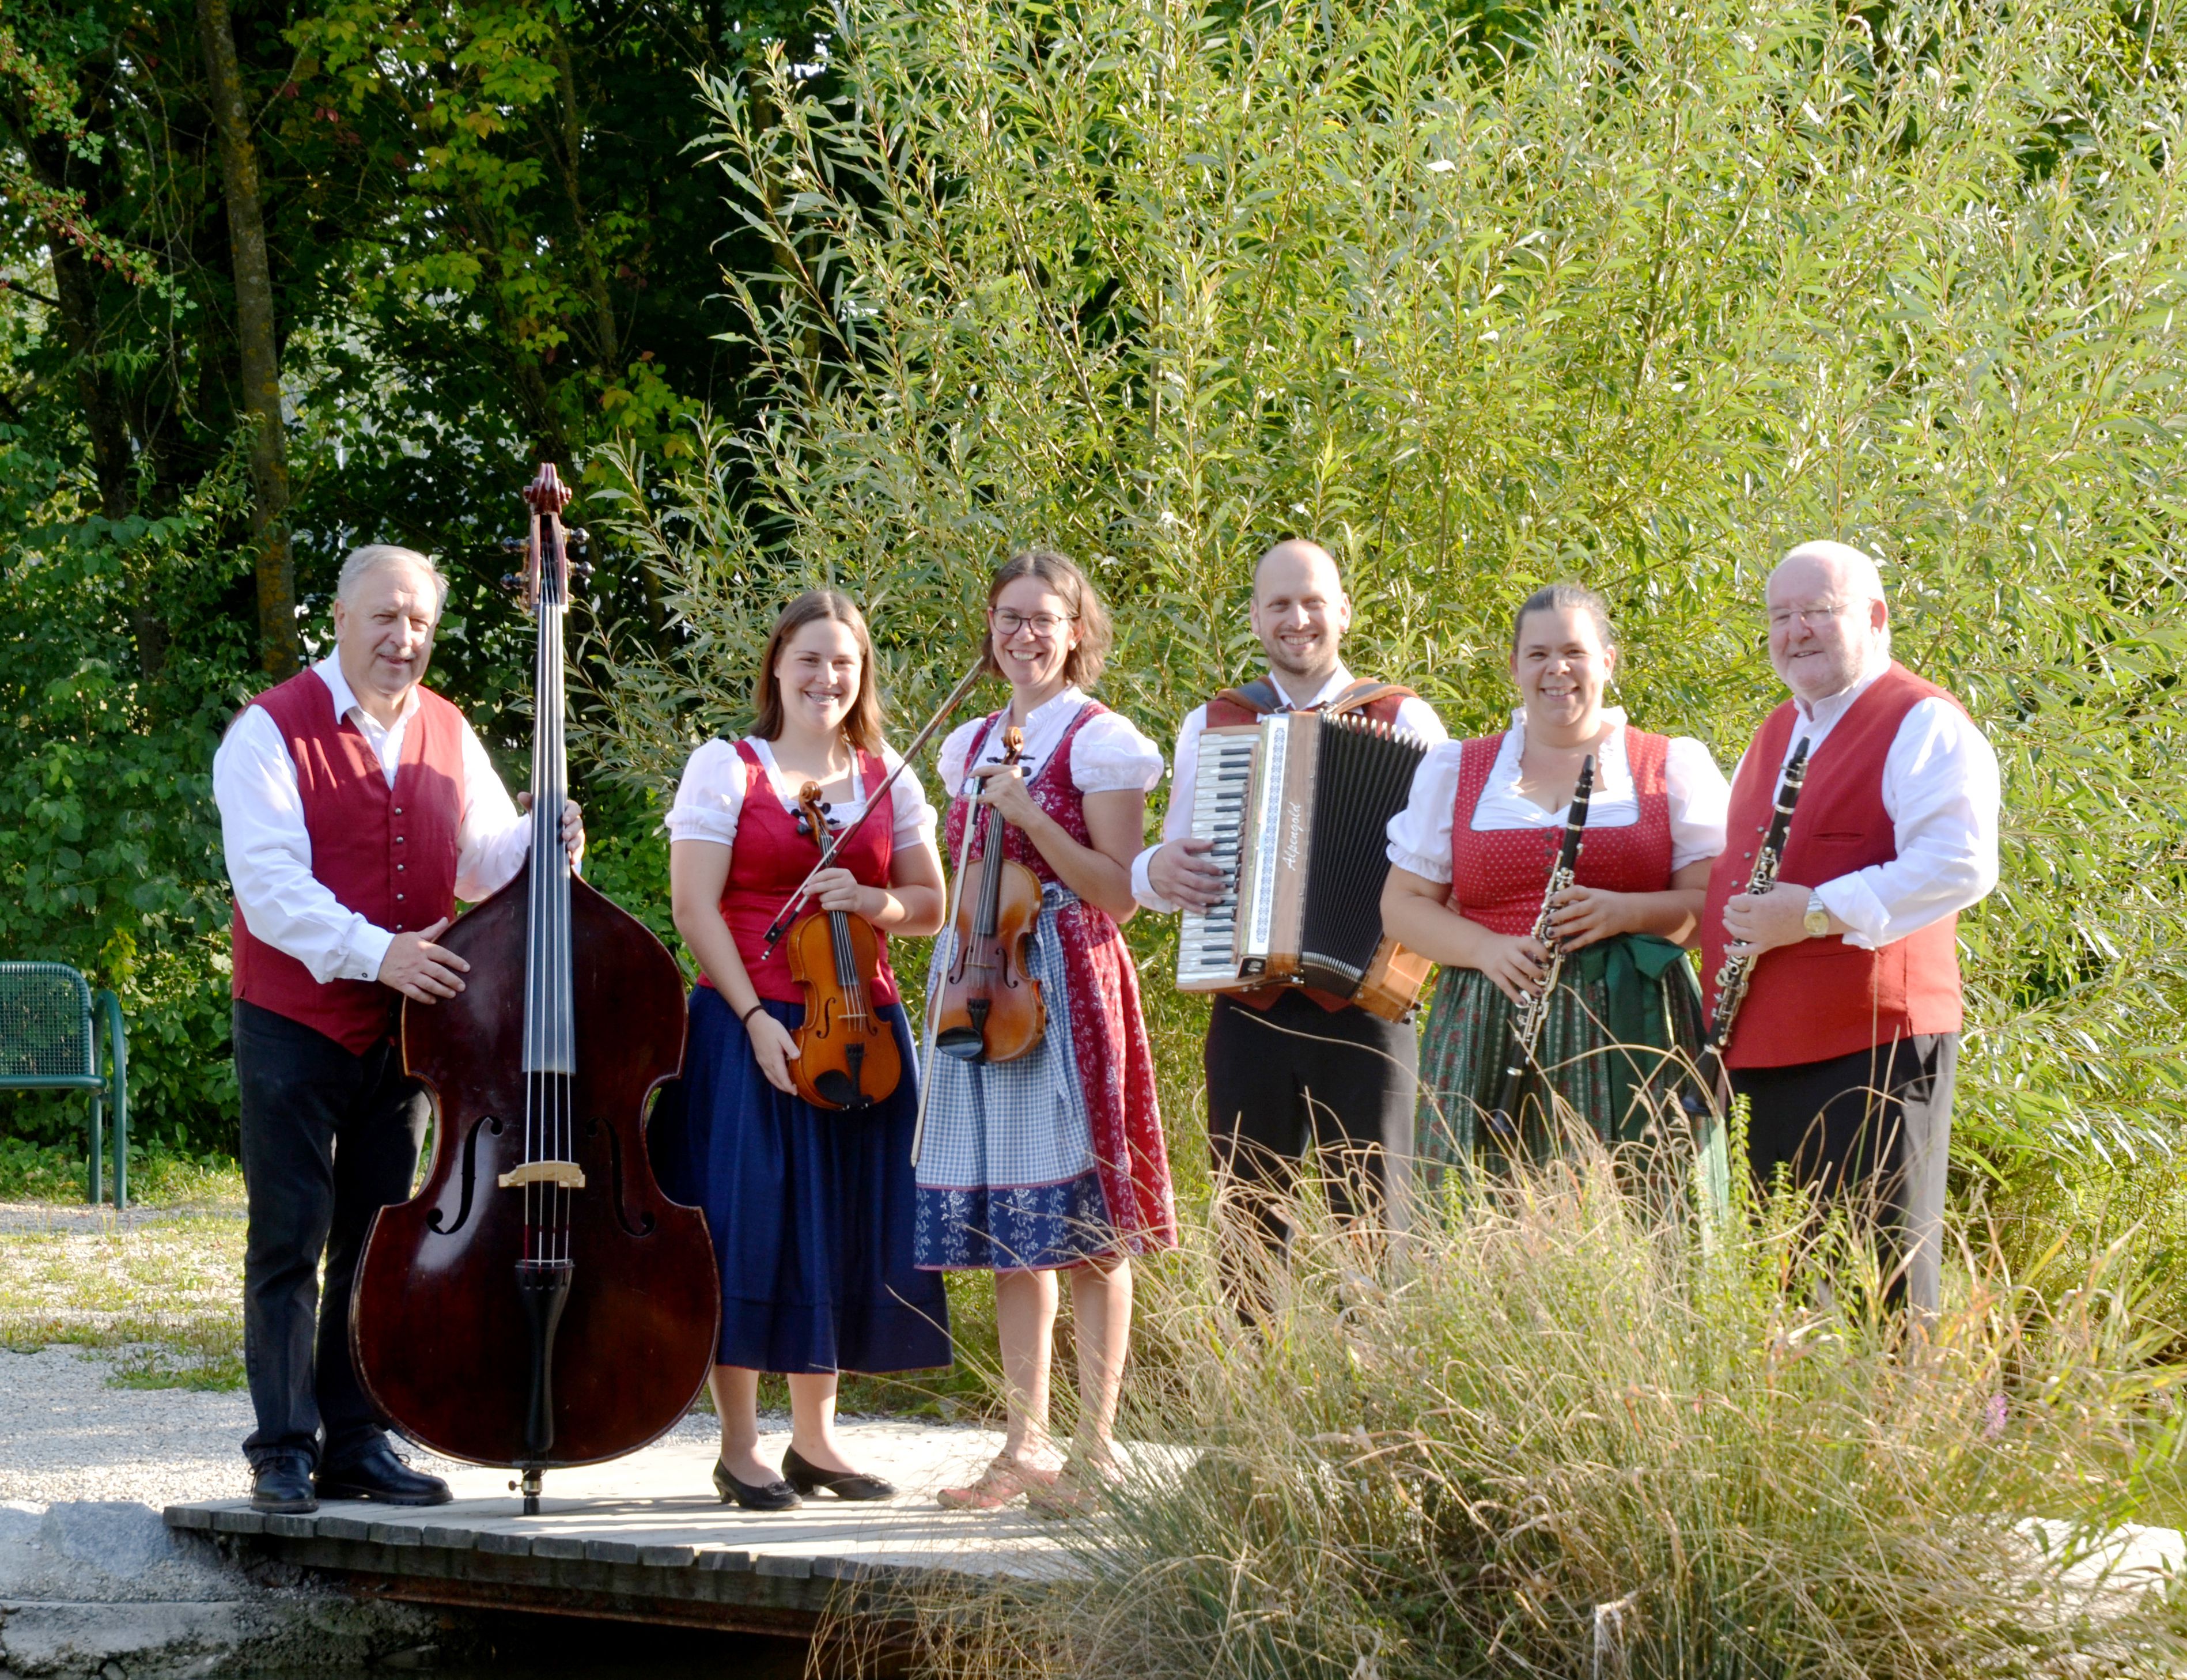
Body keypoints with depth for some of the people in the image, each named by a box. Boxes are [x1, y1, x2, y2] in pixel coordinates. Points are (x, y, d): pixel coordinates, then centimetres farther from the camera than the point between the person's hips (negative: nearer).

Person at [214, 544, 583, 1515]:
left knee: (377, 1242, 9)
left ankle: (357, 1444, 16)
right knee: (289, 1242, -3)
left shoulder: (447, 735, 10)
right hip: (295, 1025, -5)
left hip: (405, 1027, 6)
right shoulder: (273, 732, -9)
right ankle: (285, 1452, 0)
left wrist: (543, 842, -13)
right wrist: (374, 952, -28)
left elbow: (485, 860, 9)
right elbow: (269, 886, -18)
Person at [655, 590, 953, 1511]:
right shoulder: (725, 769, -1)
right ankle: (740, 1448, 0)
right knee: (751, 1224, -6)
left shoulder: (887, 779, 11)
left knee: (841, 1228, 7)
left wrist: (874, 902, -9)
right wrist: (755, 1018, -15)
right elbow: (696, 906, -6)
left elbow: (930, 905, 13)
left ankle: (815, 1436, 17)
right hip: (747, 1028, -4)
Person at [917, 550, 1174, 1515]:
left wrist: (1030, 814, -17)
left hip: (1066, 987, -6)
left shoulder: (1098, 740, -3)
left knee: (1083, 1229, -5)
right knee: (1006, 1227, 6)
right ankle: (1024, 1445, 11)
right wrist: (952, 981, 10)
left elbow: (1118, 892, -9)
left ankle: (1095, 1451, -1)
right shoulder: (971, 747, 16)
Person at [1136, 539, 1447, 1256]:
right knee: (1250, 1221, 4)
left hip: (1363, 1005, -3)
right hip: (1249, 1010, 3)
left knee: (1371, 1224, -4)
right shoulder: (1211, 726, 13)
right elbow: (1159, 873, 16)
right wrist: (1159, 868, -8)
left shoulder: (1403, 720, 5)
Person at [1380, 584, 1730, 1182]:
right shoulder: (1454, 772, 15)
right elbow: (1402, 906, 11)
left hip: (1635, 1032, -1)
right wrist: (1489, 949, -7)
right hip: (1490, 1040, 1)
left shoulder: (1674, 768, 9)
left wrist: (1623, 913, -15)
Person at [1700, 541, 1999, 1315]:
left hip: (1872, 1043, -8)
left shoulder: (1923, 724, -7)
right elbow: (1734, 868, 33)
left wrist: (1817, 912, -23)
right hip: (1765, 1049, 8)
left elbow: (1962, 867, -21)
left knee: (1876, 1277, -7)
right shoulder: (1774, 735, 20)